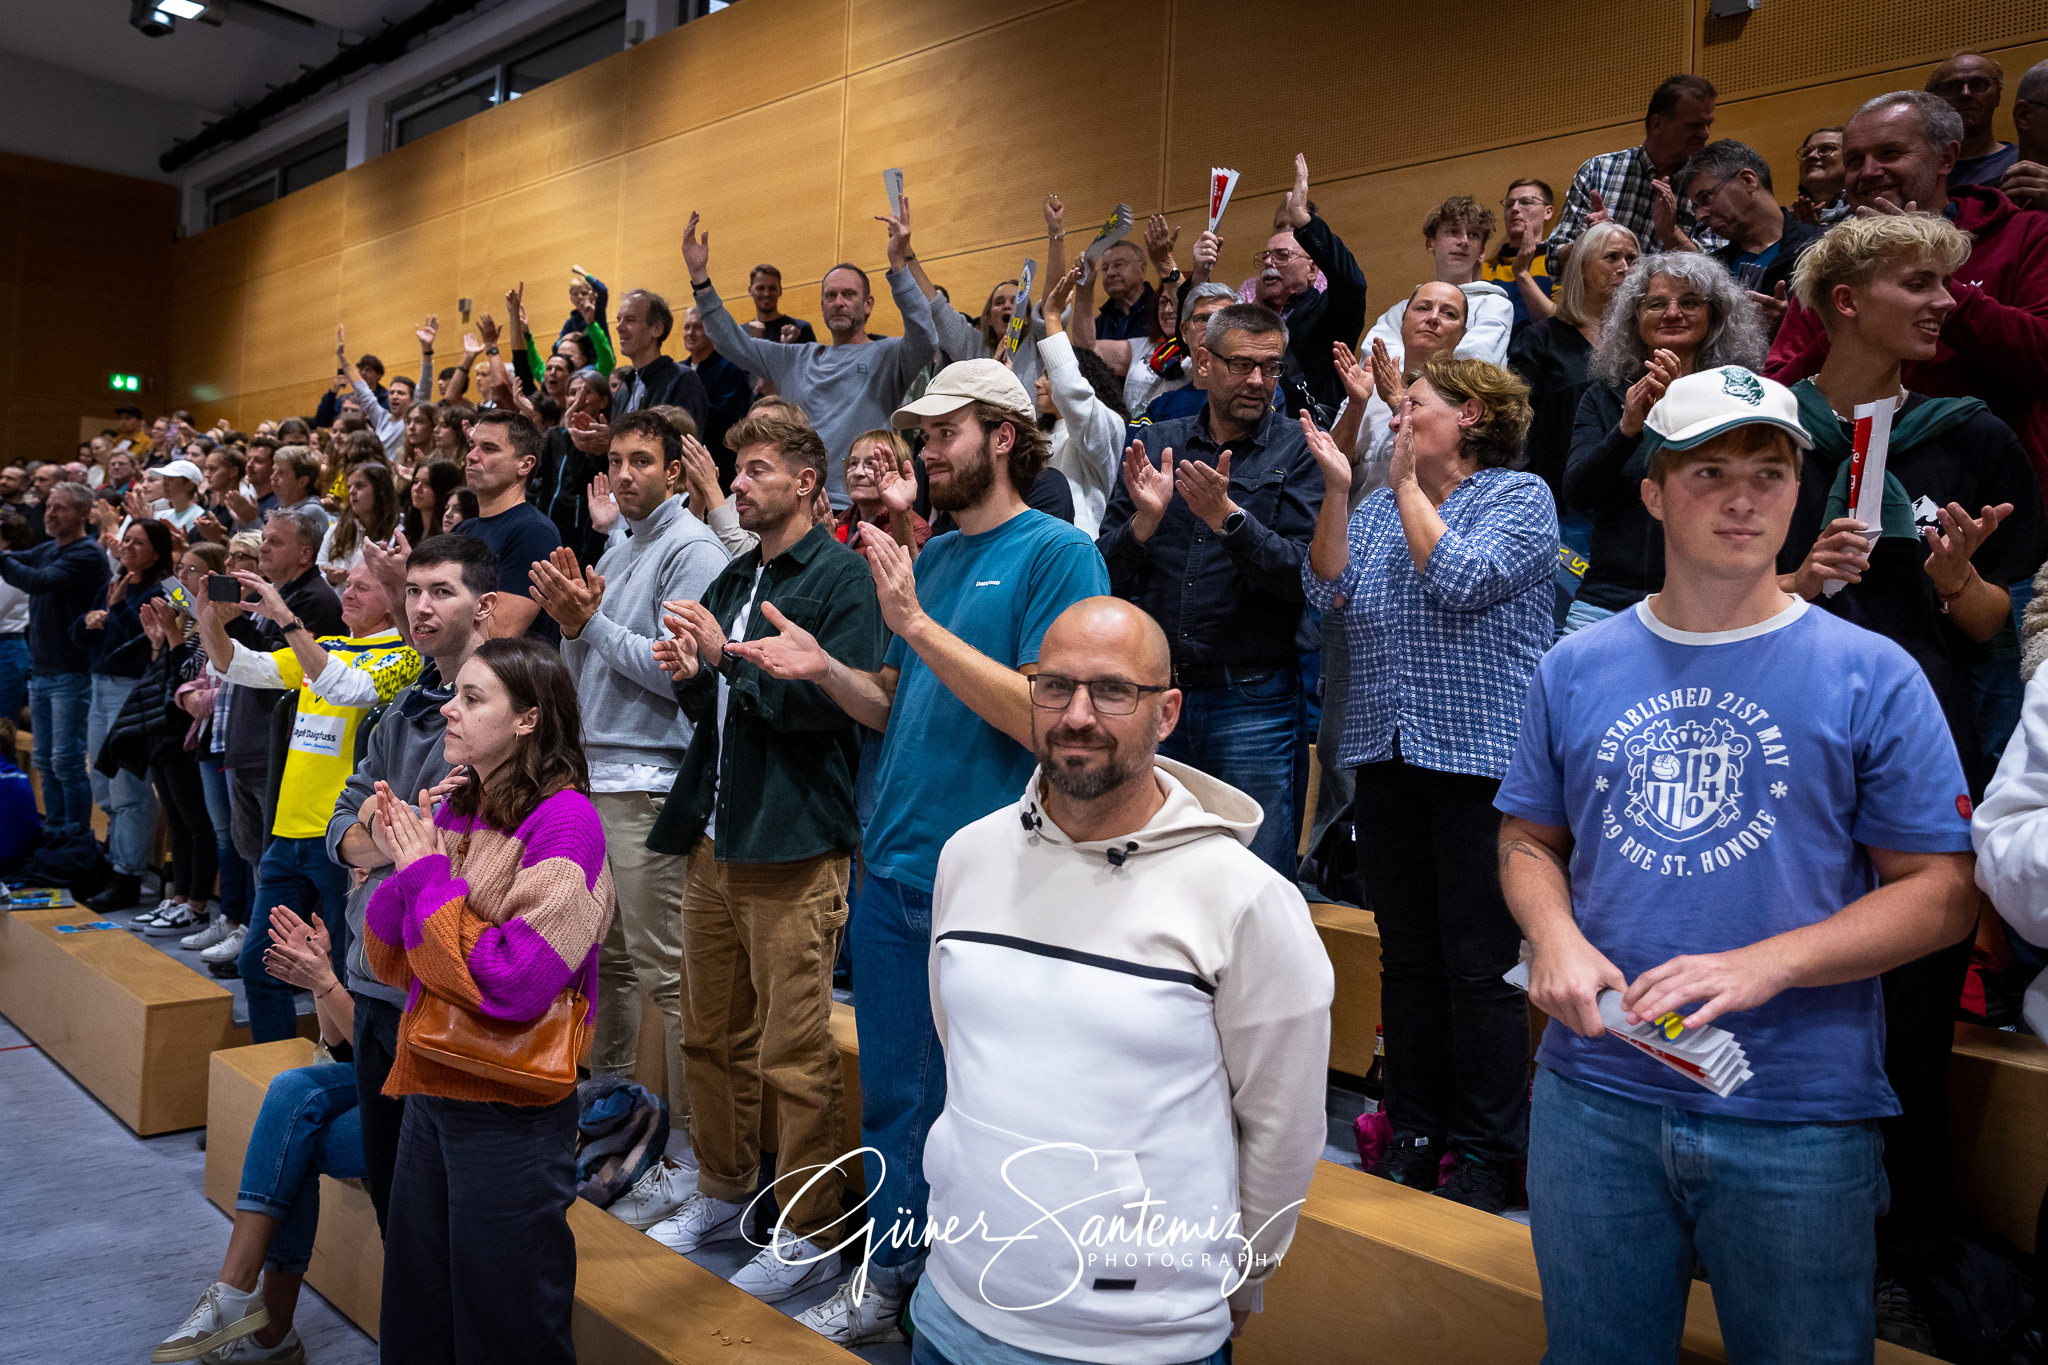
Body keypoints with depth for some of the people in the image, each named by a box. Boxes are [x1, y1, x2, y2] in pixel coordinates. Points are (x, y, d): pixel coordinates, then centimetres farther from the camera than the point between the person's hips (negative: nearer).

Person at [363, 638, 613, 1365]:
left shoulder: (564, 820, -17)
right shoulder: (455, 813, 5)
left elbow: (516, 984, -24)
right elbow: (392, 963, 8)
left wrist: (430, 876, -16)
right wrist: (407, 862, -8)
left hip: (510, 1112, -7)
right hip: (432, 1089, 7)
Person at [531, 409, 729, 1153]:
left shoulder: (691, 549, -8)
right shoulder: (614, 551, 19)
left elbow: (680, 670, -19)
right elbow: (581, 673, 20)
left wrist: (590, 621, -13)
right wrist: (570, 622, 0)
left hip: (649, 782, -9)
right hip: (594, 775, 9)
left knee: (667, 973, -6)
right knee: (608, 957, 18)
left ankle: (690, 1127, 2)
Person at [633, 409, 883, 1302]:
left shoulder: (841, 576, -8)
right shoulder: (732, 581, 18)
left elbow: (835, 702, -19)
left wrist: (728, 658, -15)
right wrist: (692, 676, 0)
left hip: (795, 845, -8)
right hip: (717, 839, 8)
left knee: (793, 1056, -2)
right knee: (713, 1037, 16)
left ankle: (809, 1232, 12)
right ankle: (723, 1194, 32)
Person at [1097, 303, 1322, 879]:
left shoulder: (1298, 451, 1)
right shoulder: (1155, 444, 9)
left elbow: (1306, 577, -10)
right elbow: (1105, 574, 5)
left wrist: (1228, 517, -22)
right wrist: (1145, 521, -13)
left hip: (1251, 702, -3)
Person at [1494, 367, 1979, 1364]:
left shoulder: (1871, 676, -5)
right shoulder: (1575, 669, 3)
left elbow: (1943, 890, -6)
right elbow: (1529, 841, 10)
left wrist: (1767, 964, -19)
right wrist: (1554, 936, -11)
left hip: (1801, 1120, -2)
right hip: (1593, 1096, 2)